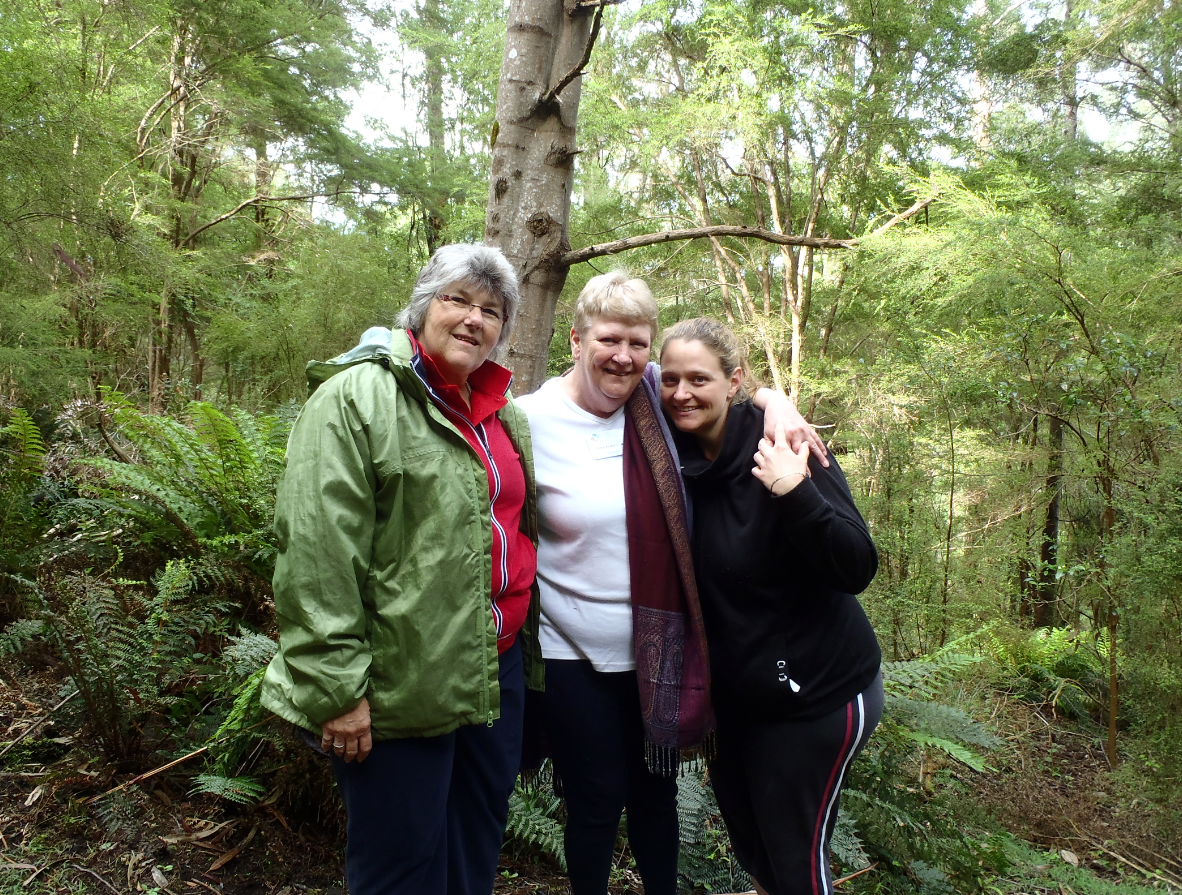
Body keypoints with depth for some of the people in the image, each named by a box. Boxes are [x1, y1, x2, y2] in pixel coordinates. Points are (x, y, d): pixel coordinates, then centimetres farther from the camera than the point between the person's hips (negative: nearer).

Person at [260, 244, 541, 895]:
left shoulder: (506, 415, 11)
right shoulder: (358, 396, -12)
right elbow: (316, 553, -18)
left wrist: (523, 646, 20)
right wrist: (337, 686, -19)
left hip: (498, 671, 7)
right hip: (400, 687, -7)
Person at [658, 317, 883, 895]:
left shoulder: (779, 449, -19)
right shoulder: (678, 457, -4)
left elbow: (858, 569, -24)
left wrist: (795, 492, -38)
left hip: (816, 694, -6)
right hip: (731, 691, 6)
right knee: (748, 841, 22)